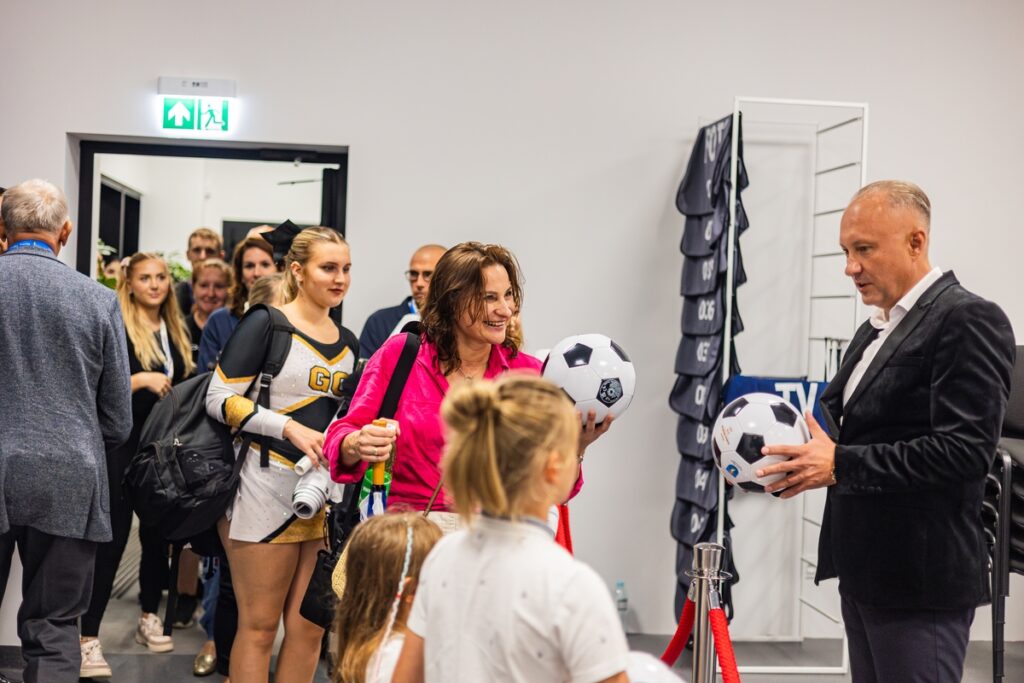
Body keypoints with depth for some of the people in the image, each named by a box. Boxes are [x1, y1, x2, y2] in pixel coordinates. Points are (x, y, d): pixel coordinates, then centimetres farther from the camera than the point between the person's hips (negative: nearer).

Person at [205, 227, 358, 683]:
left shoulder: (348, 343, 14)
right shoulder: (266, 324, -4)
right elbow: (219, 399, -10)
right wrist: (290, 428, -18)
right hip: (269, 488, -6)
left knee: (310, 627, 8)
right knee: (259, 626, 1)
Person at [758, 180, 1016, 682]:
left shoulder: (968, 320, -14)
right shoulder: (876, 329, 15)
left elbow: (965, 449, -23)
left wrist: (839, 464, -23)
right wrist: (800, 457, 0)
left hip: (919, 579, -9)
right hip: (864, 571, 9)